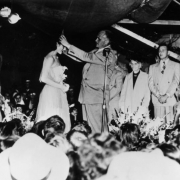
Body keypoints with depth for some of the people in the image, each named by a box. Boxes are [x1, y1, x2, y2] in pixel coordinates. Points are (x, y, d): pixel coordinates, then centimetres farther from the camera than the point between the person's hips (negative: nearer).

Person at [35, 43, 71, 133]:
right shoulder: (50, 58, -9)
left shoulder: (55, 58, 17)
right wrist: (60, 86, -11)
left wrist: (63, 85, 5)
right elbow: (44, 78, -15)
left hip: (57, 93, 9)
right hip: (51, 93, -9)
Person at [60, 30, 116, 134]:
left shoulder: (109, 56, -11)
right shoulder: (96, 52, 15)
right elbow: (80, 59, 22)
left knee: (97, 128, -8)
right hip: (87, 94, 8)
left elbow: (87, 57, -19)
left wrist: (69, 46, -17)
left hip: (97, 96, -8)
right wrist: (65, 49, 11)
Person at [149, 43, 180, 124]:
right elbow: (151, 83, 10)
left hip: (170, 100, -2)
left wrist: (167, 96, -11)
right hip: (157, 100, 2)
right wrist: (158, 95, -7)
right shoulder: (152, 67, 19)